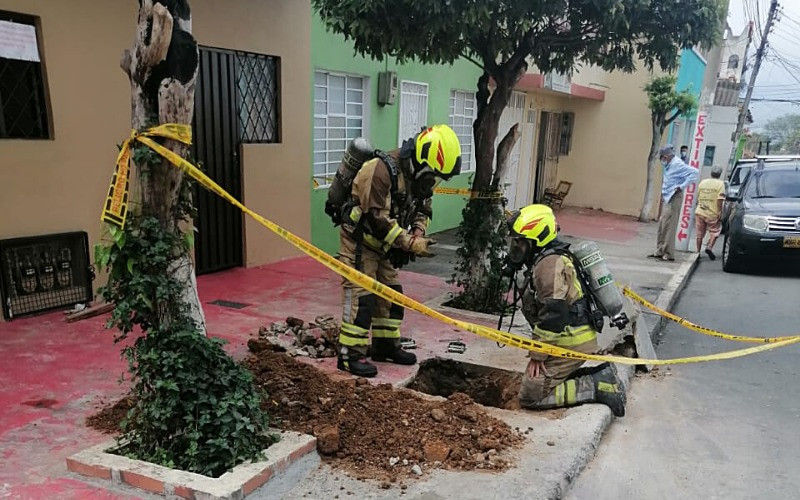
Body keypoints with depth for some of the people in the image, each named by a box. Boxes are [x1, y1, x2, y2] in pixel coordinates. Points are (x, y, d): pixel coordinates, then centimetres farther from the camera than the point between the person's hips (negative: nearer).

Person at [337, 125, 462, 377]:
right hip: (360, 241, -8)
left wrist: (418, 235, -12)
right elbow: (377, 219, -30)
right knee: (361, 297, -8)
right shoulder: (382, 170, -29)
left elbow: (422, 210, 8)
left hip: (383, 245, 8)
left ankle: (386, 345, 27)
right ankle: (351, 354, 1)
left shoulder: (420, 175, -3)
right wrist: (410, 244, -28)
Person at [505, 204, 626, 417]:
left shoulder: (549, 264, -19)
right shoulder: (553, 258, 15)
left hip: (571, 343, -10)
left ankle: (596, 387, -7)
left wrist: (537, 355, -16)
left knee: (530, 396, -7)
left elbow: (552, 314, -23)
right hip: (574, 337, 10)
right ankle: (600, 375, 12)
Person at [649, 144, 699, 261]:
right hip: (667, 198, 9)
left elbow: (694, 172, -21)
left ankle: (669, 254, -3)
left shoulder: (677, 164, -14)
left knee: (668, 226, -7)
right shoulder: (669, 165, 13)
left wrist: (681, 187, -20)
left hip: (673, 198, -9)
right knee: (662, 225, 11)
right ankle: (660, 251, 19)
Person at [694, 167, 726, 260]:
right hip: (712, 214, -4)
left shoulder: (702, 182, 10)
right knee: (715, 231, 10)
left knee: (699, 234, 9)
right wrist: (720, 212, -9)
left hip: (699, 212, 4)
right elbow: (719, 200, -13)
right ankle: (709, 247, -7)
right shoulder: (720, 183, -5)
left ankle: (698, 251, 11)